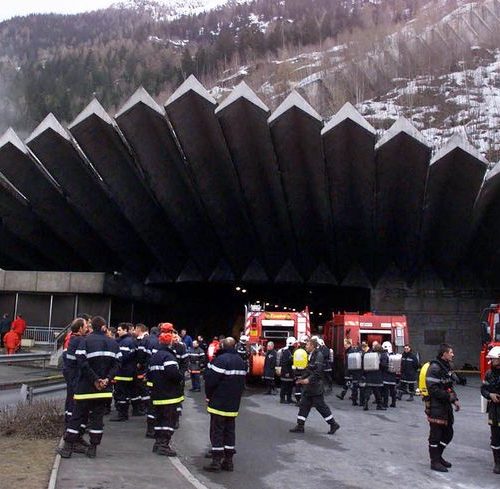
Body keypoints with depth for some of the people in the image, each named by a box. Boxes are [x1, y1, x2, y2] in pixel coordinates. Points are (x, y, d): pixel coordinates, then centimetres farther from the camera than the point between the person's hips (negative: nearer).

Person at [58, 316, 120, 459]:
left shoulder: (86, 340, -6)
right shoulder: (113, 343, 6)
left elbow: (82, 363, -16)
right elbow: (117, 364, 0)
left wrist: (95, 379, -13)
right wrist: (107, 379, -7)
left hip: (85, 387, -3)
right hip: (104, 388, 3)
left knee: (78, 415, 5)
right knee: (97, 416, 10)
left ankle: (67, 448, 8)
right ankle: (93, 449, 12)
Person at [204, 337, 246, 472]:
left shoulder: (221, 359, -16)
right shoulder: (241, 361, 10)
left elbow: (210, 380, -18)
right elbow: (242, 382, 13)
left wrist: (209, 395, -2)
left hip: (219, 403, -7)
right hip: (234, 404, 7)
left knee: (217, 431, -1)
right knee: (230, 431, 12)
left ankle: (216, 461, 0)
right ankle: (228, 461, 15)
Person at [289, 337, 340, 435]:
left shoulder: (318, 356, -15)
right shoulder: (310, 356, 13)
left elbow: (318, 372, -23)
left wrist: (309, 379, -25)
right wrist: (302, 378, 8)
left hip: (316, 386, -9)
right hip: (309, 387, 9)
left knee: (321, 406, -2)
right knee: (303, 405, 8)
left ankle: (333, 424, 10)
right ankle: (300, 426, 13)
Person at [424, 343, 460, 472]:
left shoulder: (447, 367, 12)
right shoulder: (434, 368, -19)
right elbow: (433, 389, -23)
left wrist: (455, 400, 5)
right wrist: (449, 397, -20)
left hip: (446, 405, 9)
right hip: (435, 406, -9)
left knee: (448, 433, 17)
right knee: (435, 435, 1)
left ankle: (438, 456, 32)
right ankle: (435, 462, 12)